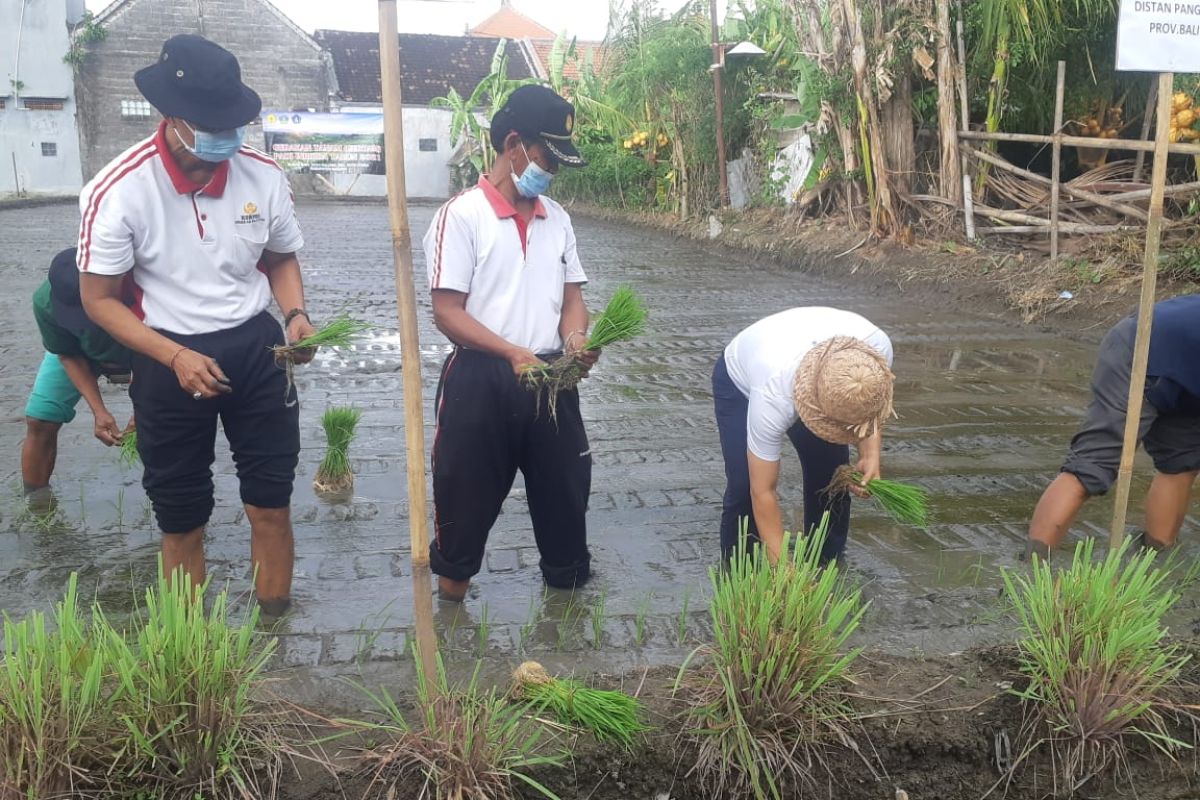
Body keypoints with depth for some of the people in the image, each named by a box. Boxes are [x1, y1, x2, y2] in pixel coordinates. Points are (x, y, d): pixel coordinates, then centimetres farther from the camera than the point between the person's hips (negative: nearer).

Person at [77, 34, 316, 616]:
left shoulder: (263, 175, -8)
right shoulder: (117, 191, -17)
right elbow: (99, 299, -9)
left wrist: (296, 316, -12)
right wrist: (176, 357, -21)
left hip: (255, 350, 2)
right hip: (169, 360, -2)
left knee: (271, 505, 9)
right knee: (181, 520, 11)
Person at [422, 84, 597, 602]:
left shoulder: (556, 218, 10)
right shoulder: (462, 215, -9)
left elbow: (571, 294, 13)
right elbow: (447, 312, -13)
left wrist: (575, 338, -9)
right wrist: (513, 352, -25)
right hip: (481, 380, -5)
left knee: (564, 486, 15)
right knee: (467, 496, 7)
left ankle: (569, 583, 35)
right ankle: (451, 596, 28)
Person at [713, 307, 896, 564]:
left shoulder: (877, 346, -36)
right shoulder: (773, 394, -46)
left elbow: (868, 406, -9)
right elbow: (763, 492, -36)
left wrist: (871, 455, -25)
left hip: (808, 377, 4)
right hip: (740, 380, -4)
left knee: (832, 476, -6)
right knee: (745, 486, -18)